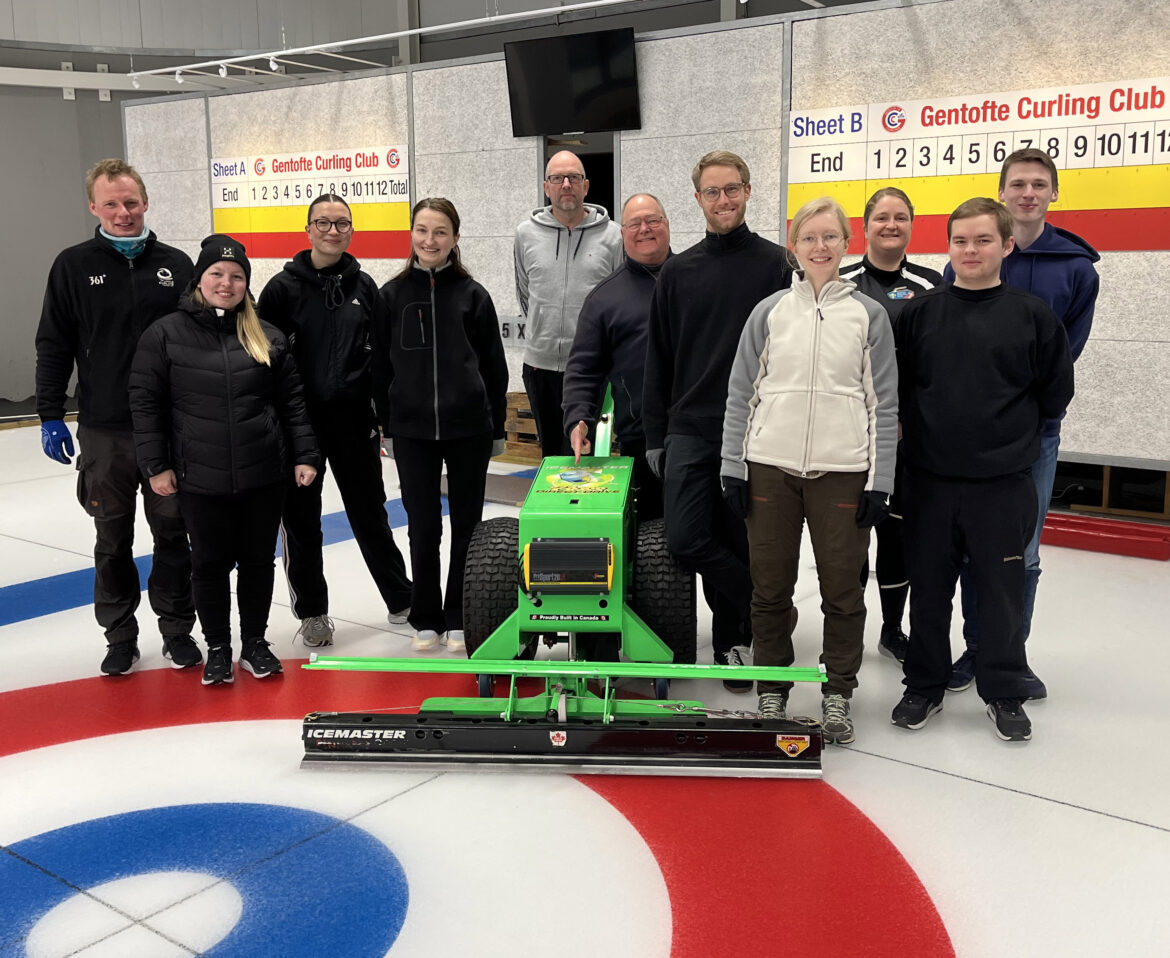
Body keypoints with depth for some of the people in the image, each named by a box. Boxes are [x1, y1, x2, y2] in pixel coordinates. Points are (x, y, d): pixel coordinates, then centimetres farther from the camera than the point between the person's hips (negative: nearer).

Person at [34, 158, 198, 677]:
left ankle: (177, 629, 22)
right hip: (104, 430, -1)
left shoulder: (175, 264, 4)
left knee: (173, 532, 8)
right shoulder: (74, 266, 1)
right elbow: (54, 346, 2)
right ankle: (120, 635, 23)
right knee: (113, 539, 9)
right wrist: (50, 416, -4)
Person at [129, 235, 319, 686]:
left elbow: (292, 400, 7)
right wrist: (155, 464, -6)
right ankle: (217, 648, 26)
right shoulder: (166, 334, -2)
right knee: (210, 563, 9)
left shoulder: (267, 336, 5)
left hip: (263, 476, 2)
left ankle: (255, 642, 28)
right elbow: (145, 402, -2)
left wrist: (304, 455, 1)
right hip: (200, 479, -2)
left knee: (258, 560, 11)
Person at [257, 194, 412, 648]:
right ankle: (311, 612, 22)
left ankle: (401, 600, 26)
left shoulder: (363, 286, 5)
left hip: (353, 419, 2)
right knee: (301, 522, 7)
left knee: (370, 513, 12)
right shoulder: (284, 286, -4)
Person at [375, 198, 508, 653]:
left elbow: (494, 366, 4)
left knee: (466, 524, 8)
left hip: (468, 427, 0)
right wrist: (383, 421, 4)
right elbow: (380, 365, 7)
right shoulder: (392, 295, 4)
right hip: (412, 431, 1)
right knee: (422, 526, 5)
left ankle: (459, 620, 20)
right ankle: (426, 620, 20)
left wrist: (497, 427, 3)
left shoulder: (472, 294, 1)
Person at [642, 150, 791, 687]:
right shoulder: (678, 272, 10)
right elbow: (659, 359, 12)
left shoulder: (774, 266, 2)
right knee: (686, 540, -10)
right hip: (690, 428, 2)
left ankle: (733, 642, 23)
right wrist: (655, 435, 8)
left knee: (739, 542, 5)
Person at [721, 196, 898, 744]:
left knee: (842, 590, 6)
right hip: (770, 467, 1)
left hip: (842, 472, -1)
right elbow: (741, 394, 7)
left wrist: (880, 482, -2)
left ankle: (837, 695, 22)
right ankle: (772, 691, 24)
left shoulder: (869, 315, 4)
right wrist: (733, 468, 2)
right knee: (771, 587, 8)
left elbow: (884, 405, 4)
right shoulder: (770, 312, 5)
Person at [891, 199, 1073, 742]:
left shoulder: (1032, 314, -2)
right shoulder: (920, 312, 2)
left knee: (1002, 590, 7)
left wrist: (1012, 432, 6)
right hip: (929, 479, 2)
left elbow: (1056, 391, 5)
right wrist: (920, 430, 3)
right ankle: (925, 685, 26)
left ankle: (1005, 692, 24)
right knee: (929, 589, 11)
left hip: (1003, 483, -1)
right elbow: (897, 383, 8)